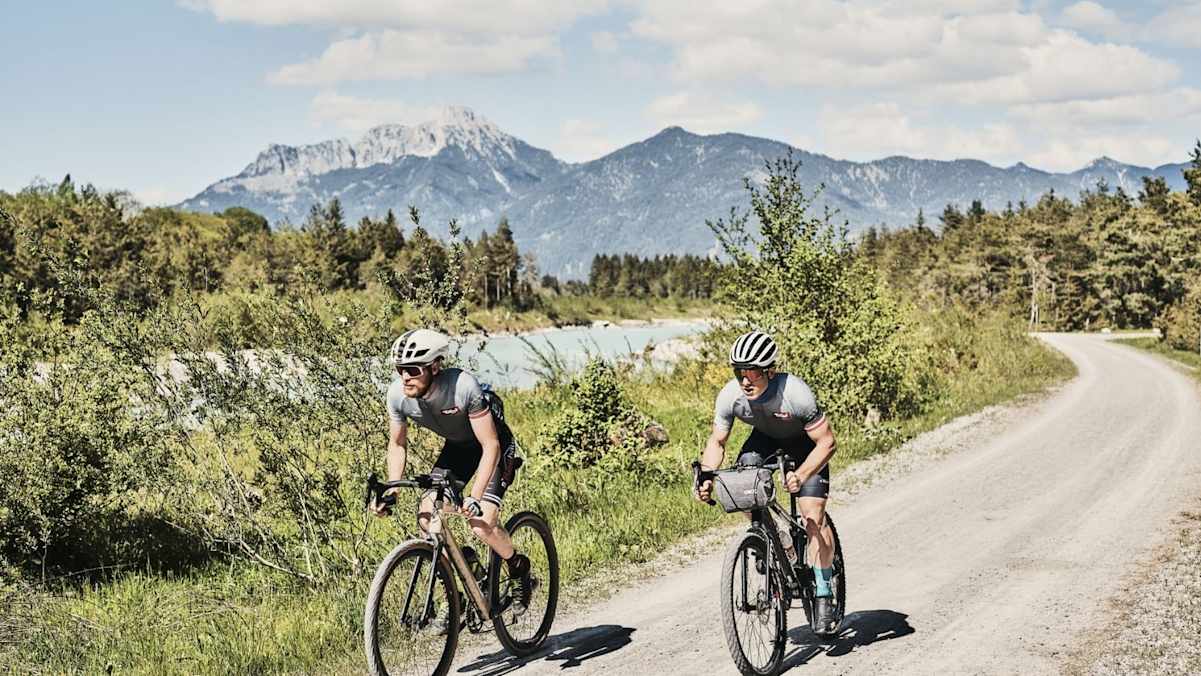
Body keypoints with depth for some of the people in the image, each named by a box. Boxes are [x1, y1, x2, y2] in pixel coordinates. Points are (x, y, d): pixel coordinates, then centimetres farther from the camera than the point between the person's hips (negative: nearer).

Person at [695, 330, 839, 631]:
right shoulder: (729, 395, -27)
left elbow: (826, 442, -32)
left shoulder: (796, 393, -38)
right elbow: (717, 442, -13)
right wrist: (706, 477, -30)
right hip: (765, 438, 4)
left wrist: (801, 475, -46)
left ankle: (823, 592, -4)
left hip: (805, 442, -4)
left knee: (813, 516, -16)